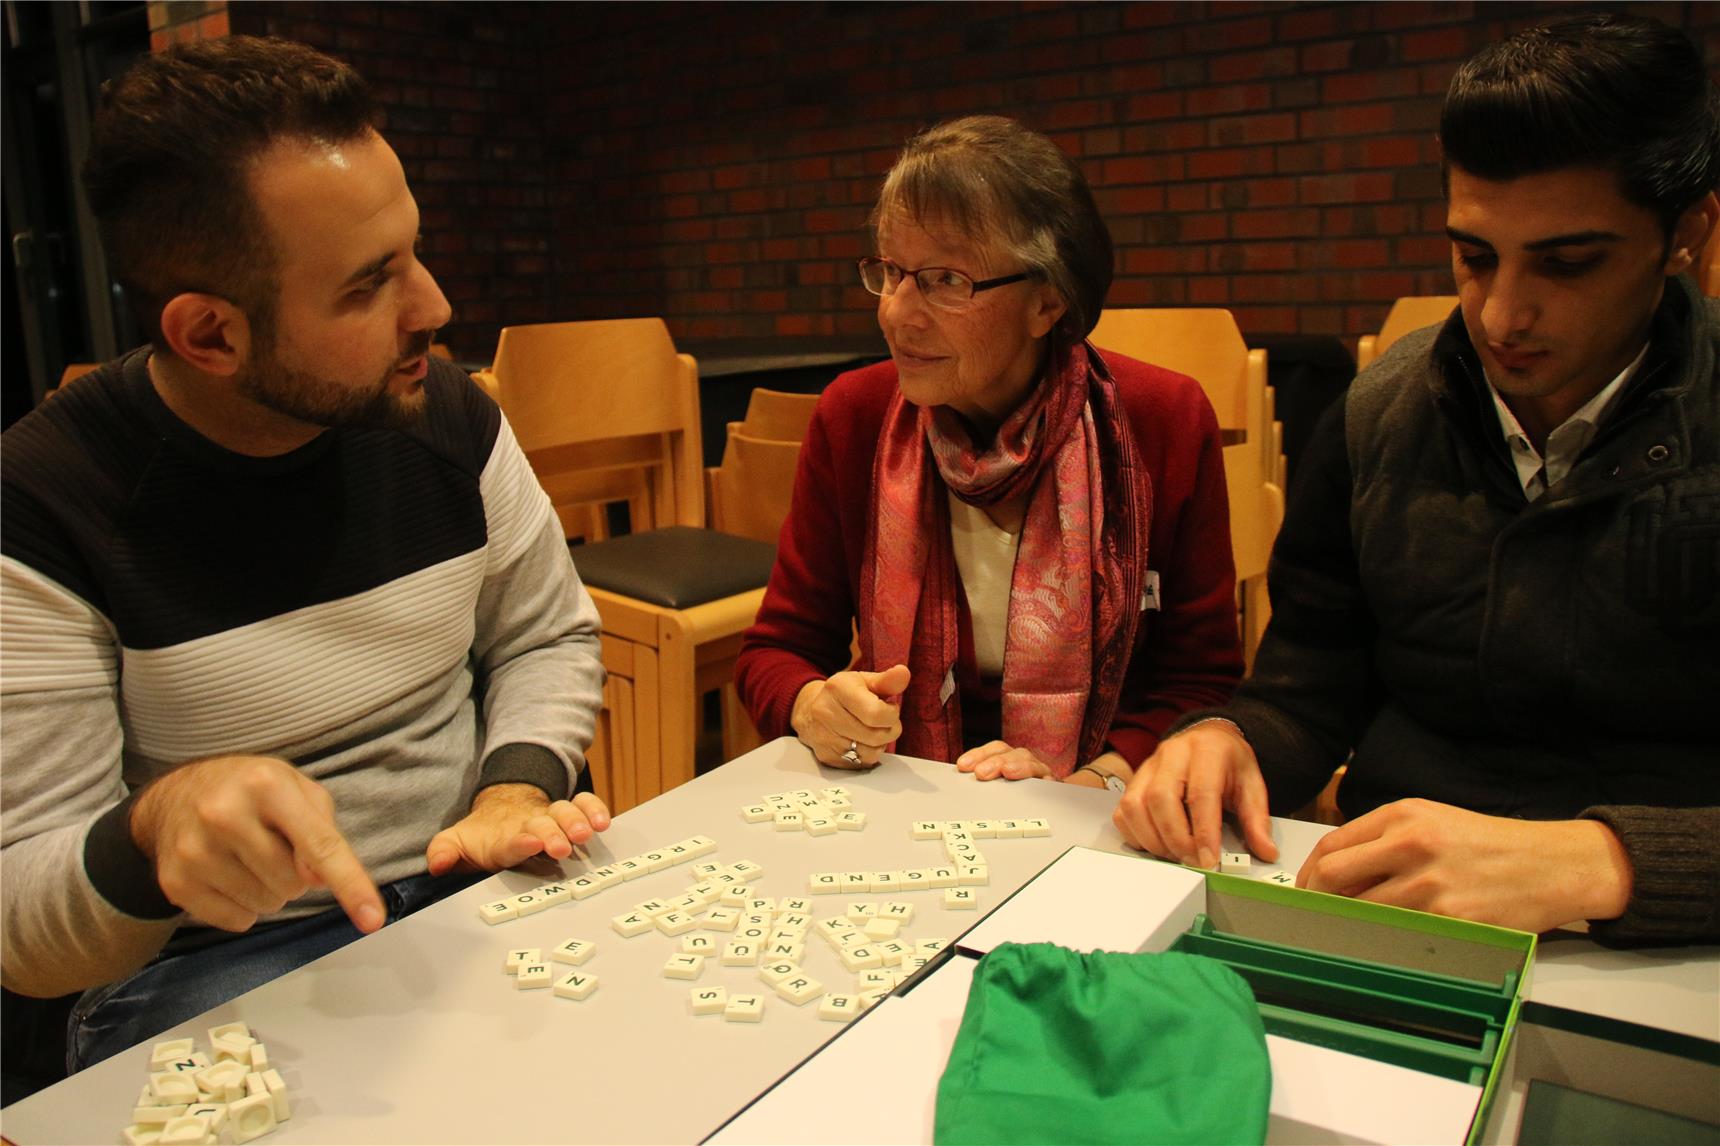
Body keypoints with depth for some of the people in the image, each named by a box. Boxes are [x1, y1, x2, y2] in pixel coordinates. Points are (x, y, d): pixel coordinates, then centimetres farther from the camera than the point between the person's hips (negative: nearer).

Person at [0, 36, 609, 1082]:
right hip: (212, 954, -3)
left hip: (474, 882, 4)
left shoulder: (450, 419, -3)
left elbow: (548, 638, 12)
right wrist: (156, 828, -35)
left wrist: (517, 788, -8)